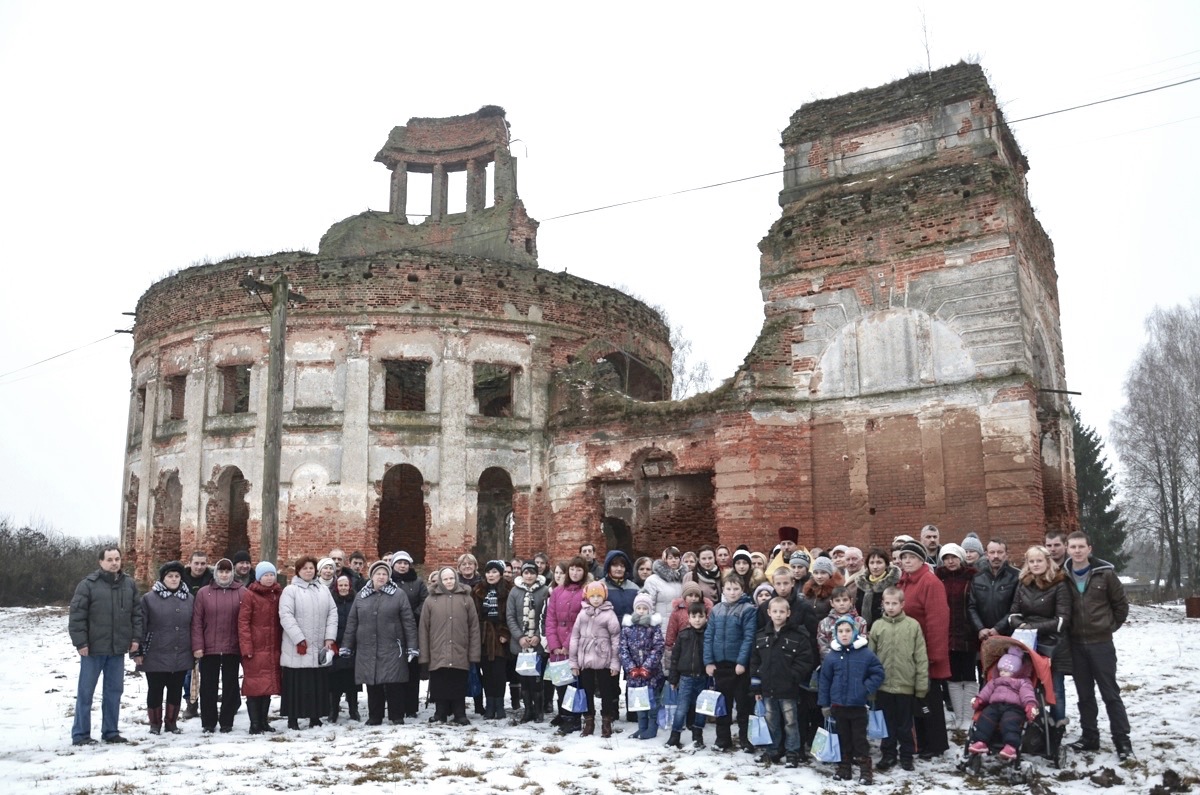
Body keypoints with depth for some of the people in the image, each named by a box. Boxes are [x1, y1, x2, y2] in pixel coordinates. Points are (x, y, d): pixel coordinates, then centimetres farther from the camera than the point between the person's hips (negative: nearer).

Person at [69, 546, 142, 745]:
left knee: (114, 691, 11)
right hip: (93, 648, -4)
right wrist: (80, 642, -13)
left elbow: (136, 613, 11)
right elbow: (77, 615, -10)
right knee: (86, 692, 5)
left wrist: (136, 637, 4)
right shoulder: (88, 584, -8)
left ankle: (110, 731, 22)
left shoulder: (129, 584, 6)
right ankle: (80, 734, 14)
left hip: (118, 648, 4)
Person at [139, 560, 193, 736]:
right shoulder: (149, 598, -5)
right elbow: (142, 626, -5)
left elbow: (193, 626, 11)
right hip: (156, 656, -3)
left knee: (176, 691, 11)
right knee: (155, 690, 7)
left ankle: (171, 722, 25)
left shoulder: (189, 599, 7)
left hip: (181, 656, 3)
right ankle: (155, 723, 22)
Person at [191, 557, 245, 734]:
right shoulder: (204, 593, 3)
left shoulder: (242, 593, 1)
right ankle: (208, 723, 20)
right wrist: (197, 646, -7)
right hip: (208, 649, 0)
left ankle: (227, 722, 19)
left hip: (232, 649, 0)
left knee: (230, 686, 7)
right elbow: (197, 621, 0)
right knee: (208, 686, 8)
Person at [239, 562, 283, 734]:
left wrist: (282, 644, 6)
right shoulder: (250, 595, -5)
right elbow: (243, 622, -9)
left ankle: (263, 721, 21)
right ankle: (254, 724, 6)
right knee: (255, 687, -1)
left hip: (273, 648, 5)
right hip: (255, 649, -5)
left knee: (269, 685, 10)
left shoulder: (278, 594, 10)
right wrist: (246, 647, -15)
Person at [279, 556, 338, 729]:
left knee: (318, 684, 8)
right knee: (296, 684, 0)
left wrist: (329, 638, -1)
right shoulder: (290, 590, -2)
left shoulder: (324, 590, 14)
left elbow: (332, 614, 10)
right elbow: (286, 616, -11)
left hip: (319, 649, 4)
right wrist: (299, 639, -17)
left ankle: (315, 718, 18)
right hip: (297, 649, -4)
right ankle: (293, 719, 10)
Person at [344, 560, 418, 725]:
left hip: (391, 649, -3)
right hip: (367, 650, 3)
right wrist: (347, 646, 8)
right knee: (372, 685, 7)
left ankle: (397, 717, 11)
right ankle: (374, 717, 19)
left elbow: (409, 622, -1)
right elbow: (352, 622, 12)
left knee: (393, 684, -1)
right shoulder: (361, 596, 10)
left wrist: (412, 647, -6)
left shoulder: (399, 595, 1)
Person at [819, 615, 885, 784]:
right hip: (838, 705, 2)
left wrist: (868, 688, -11)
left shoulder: (866, 653, -8)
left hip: (858, 705, -2)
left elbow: (878, 673, -1)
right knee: (843, 738, 13)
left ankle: (865, 771, 12)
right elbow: (825, 680, 4)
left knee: (860, 738, 3)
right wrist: (824, 703, 5)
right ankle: (843, 768, 24)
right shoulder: (831, 655, -2)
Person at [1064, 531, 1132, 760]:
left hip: (1101, 642, -3)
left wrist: (1110, 626, 5)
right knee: (1084, 694, 12)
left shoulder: (1105, 573, -6)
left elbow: (1121, 604, 4)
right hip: (1076, 644, 3)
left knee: (1110, 693, 1)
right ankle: (1089, 737, 21)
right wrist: (1067, 630, 4)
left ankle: (1122, 741, 7)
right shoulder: (1063, 576, 0)